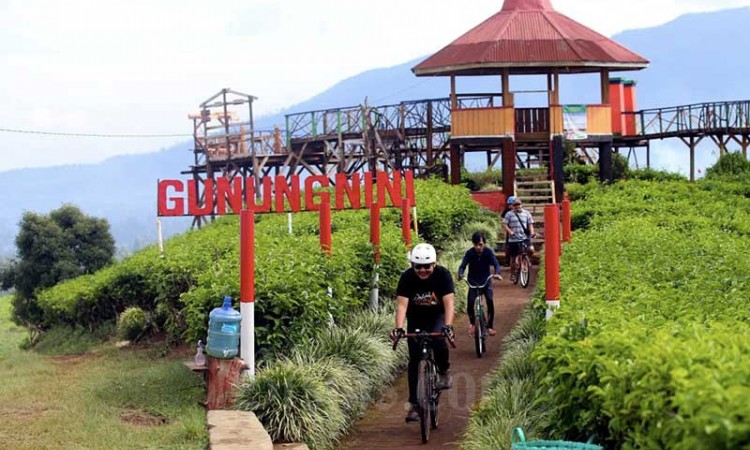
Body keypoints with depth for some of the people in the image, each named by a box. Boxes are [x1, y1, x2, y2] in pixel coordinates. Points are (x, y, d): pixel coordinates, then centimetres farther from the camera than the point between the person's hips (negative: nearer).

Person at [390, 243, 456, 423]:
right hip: (416, 318, 1)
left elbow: (449, 303, -32)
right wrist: (398, 328, -44)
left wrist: (448, 326, -47)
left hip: (437, 316, -1)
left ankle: (444, 373, -3)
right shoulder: (407, 277, -23)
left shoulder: (443, 274, -24)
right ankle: (414, 404, 2)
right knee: (414, 360, -5)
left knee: (438, 341, -32)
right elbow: (401, 304, -29)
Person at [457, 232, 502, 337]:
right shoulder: (469, 253, -17)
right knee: (470, 304, -16)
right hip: (473, 282, 0)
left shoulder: (488, 252, -17)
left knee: (490, 301, -21)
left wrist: (497, 273, -48)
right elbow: (462, 266, -22)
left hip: (486, 281, 0)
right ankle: (472, 323, 12)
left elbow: (496, 264, -25)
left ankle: (490, 326, -6)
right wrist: (460, 275, -45)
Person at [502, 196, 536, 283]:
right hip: (513, 239, -1)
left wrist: (532, 233, -10)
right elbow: (504, 224, -3)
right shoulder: (509, 214, 2)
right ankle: (512, 274, 19)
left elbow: (530, 224, 8)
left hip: (525, 237, 1)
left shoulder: (526, 213, 8)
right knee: (513, 257, 3)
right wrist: (510, 231, -19)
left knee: (531, 249, -22)